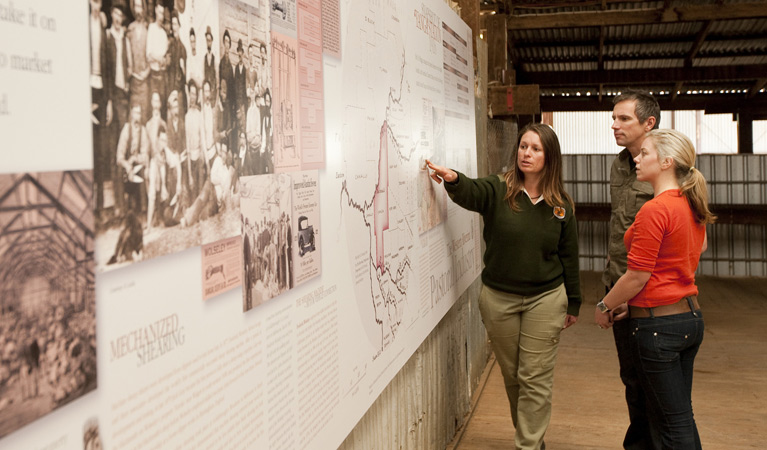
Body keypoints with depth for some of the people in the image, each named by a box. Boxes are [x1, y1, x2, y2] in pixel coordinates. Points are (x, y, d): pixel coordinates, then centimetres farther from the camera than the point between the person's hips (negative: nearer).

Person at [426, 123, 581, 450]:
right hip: (498, 299, 1)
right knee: (512, 376, 15)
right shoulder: (498, 190, -5)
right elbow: (470, 193, -28)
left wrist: (573, 303, 8)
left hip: (545, 299, -1)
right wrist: (453, 180, -52)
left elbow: (569, 256, 5)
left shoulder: (561, 205, -1)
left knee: (535, 379, 1)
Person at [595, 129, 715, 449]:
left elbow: (637, 277, -19)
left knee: (672, 423, 3)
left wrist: (604, 307, -2)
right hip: (691, 317, 9)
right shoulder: (692, 207, 7)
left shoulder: (654, 210, -20)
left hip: (658, 324, -9)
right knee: (682, 415, 19)